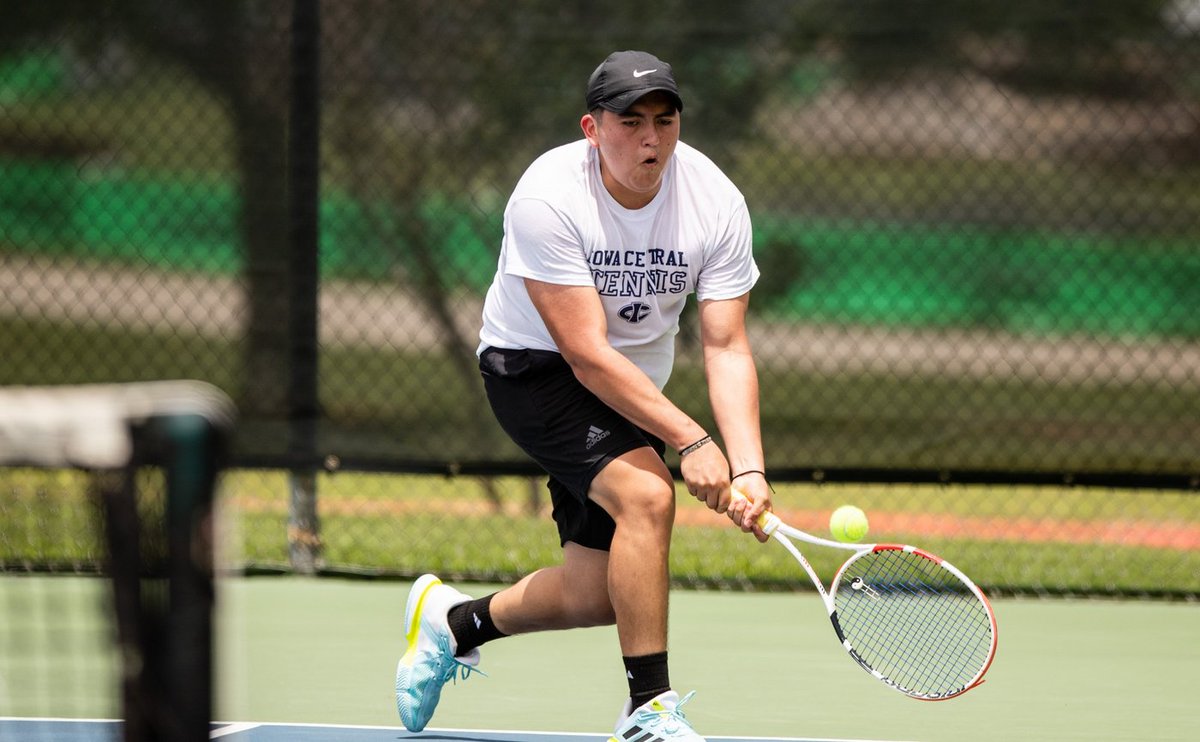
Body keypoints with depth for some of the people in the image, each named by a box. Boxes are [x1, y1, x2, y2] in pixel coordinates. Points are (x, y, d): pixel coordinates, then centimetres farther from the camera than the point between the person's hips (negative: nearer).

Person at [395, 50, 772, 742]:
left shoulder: (716, 202, -15)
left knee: (597, 592, 1)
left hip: (636, 390, 6)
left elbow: (726, 348, -16)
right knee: (647, 494, -29)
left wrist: (749, 469, -30)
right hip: (537, 368, -5)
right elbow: (588, 354, -29)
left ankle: (455, 621, 30)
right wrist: (691, 441, -33)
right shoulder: (548, 198, -27)